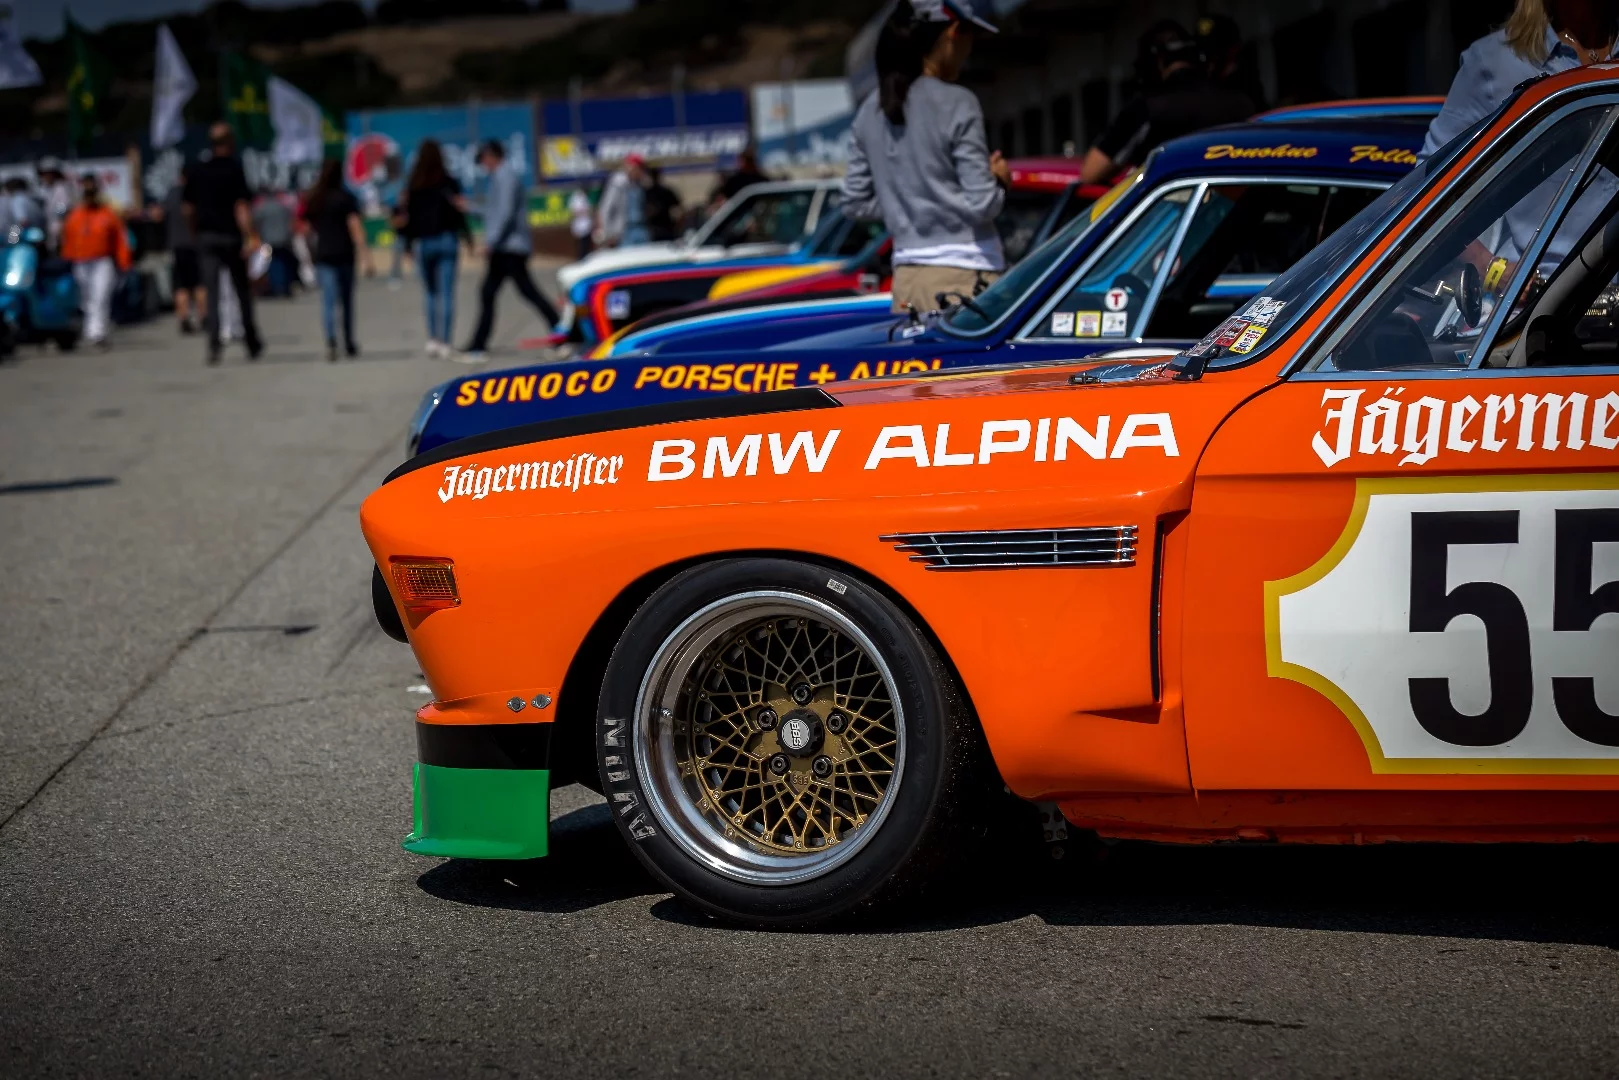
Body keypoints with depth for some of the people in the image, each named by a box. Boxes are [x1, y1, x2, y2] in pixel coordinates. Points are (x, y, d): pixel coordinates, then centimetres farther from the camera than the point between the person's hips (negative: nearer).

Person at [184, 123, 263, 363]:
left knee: (212, 292, 1)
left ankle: (213, 344, -12)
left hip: (206, 237, 3)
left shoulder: (195, 171, 5)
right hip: (231, 236, -3)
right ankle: (253, 345, 17)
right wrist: (249, 236, -16)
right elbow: (241, 207, -14)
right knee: (242, 291, 9)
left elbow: (188, 208, 8)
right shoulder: (234, 169, -8)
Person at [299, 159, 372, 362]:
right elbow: (355, 227, -12)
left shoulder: (312, 200, 6)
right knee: (346, 300, 13)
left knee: (328, 300, -5)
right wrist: (365, 255, -15)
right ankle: (349, 344, 21)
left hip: (323, 256, 1)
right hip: (344, 255, -1)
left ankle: (331, 339, -27)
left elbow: (305, 227, 13)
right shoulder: (346, 198, -5)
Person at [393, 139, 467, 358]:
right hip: (446, 240, -2)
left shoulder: (412, 185, -1)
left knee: (430, 292, 17)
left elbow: (405, 215, -1)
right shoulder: (448, 182, -6)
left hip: (422, 243, 2)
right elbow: (458, 211, -8)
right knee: (446, 293, -1)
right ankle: (444, 343, -6)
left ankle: (432, 339, 8)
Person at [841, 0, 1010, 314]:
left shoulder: (871, 110, 8)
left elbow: (855, 203, 13)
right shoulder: (955, 104, -10)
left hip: (906, 277, 6)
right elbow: (982, 205, -12)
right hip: (962, 276, -6)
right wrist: (999, 180, 8)